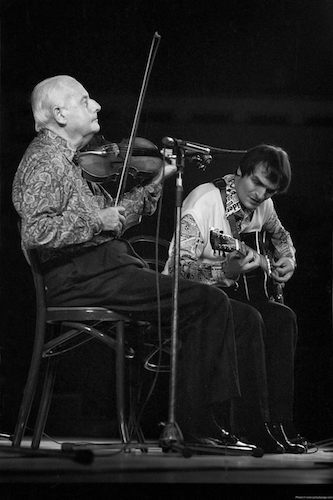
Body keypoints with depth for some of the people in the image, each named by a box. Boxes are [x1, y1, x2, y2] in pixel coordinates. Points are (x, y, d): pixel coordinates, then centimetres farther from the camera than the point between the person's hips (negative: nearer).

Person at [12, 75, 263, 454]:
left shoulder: (65, 159, 22)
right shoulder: (45, 160, -10)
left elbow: (110, 218, 23)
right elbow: (35, 231, -23)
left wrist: (157, 181, 17)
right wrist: (96, 220, -17)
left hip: (96, 270, 11)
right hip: (83, 276, -11)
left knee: (206, 301, 10)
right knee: (210, 302, -16)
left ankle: (198, 422, 3)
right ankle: (200, 424, -13)